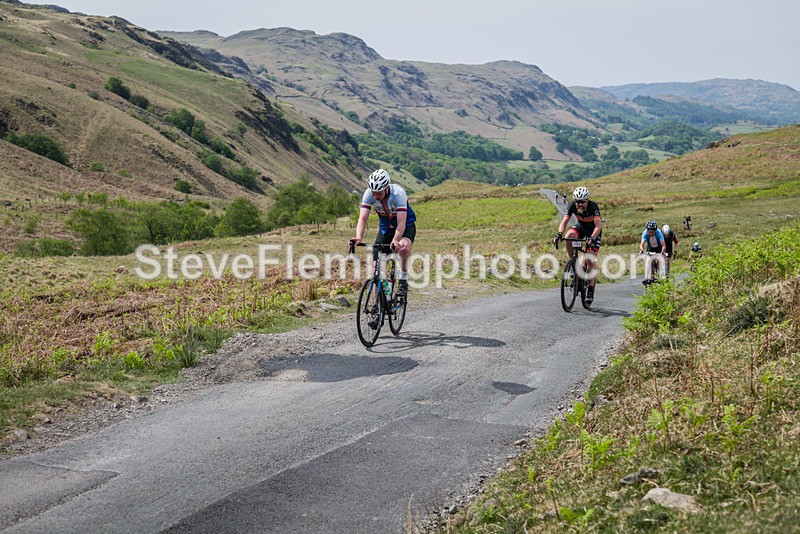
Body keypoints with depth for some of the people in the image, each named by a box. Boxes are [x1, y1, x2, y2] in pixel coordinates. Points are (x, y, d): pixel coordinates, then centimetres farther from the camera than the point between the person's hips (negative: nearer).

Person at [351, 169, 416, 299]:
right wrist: (359, 237, -48)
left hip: (406, 225, -4)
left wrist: (395, 241, -56)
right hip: (385, 227, 4)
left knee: (404, 247, -37)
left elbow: (401, 223, -39)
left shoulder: (398, 193, -33)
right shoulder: (369, 194, -23)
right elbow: (363, 218, -29)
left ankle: (403, 278, -12)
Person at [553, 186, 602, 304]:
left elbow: (598, 225, -39)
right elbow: (564, 221, -28)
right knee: (569, 237, -31)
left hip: (594, 231, -3)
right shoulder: (572, 205, -24)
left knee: (590, 261, -12)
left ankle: (590, 290, -4)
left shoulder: (593, 206, -33)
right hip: (581, 227, 3)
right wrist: (559, 234, -47)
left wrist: (592, 238, -56)